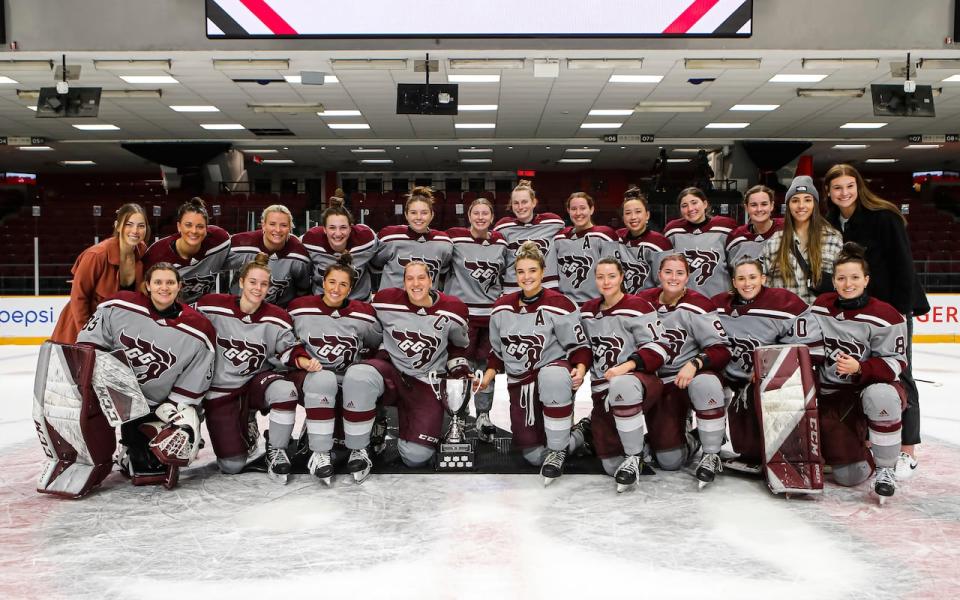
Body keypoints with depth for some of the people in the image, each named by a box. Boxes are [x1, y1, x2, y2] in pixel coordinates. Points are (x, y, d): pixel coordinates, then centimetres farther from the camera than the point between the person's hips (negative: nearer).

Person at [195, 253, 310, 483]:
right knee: (232, 466, -8)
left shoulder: (277, 319, -7)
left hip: (257, 379, 1)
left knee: (285, 390, -37)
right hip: (220, 388, -1)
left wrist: (302, 360, -23)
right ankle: (245, 425, 29)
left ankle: (276, 451, -13)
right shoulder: (211, 306, -11)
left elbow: (287, 349, -2)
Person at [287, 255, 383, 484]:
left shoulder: (363, 314, 2)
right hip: (311, 376, -1)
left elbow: (377, 345, 13)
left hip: (351, 376, 1)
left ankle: (358, 450, -14)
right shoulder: (300, 309, -1)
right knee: (323, 380, -38)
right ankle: (320, 453, -21)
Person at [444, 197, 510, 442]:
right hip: (462, 310, -3)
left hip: (493, 312, 4)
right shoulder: (454, 238, -5)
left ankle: (483, 416, 21)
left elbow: (507, 273, 20)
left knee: (487, 366, 10)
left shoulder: (500, 242, 7)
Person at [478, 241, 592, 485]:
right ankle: (580, 433, 22)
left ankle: (557, 451, -26)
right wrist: (488, 375, 2)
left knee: (553, 376, -44)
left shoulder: (558, 305, -10)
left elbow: (579, 345, -5)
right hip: (519, 383, 4)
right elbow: (497, 349, 16)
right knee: (533, 455, -8)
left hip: (554, 369, -4)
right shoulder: (501, 307, 5)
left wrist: (580, 369, -23)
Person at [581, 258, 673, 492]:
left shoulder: (637, 307, -9)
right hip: (603, 390, 5)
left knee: (622, 386, -44)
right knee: (611, 466, 0)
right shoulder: (587, 311, 12)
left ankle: (635, 456, -24)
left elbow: (658, 349, -14)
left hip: (639, 379, -5)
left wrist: (627, 366, -27)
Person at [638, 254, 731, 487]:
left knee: (706, 383, -41)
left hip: (691, 375, -2)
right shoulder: (643, 302, -2)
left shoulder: (697, 306, -13)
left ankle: (711, 455, -17)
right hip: (657, 382, 2)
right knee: (669, 461, -9)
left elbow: (721, 350, -16)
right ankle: (689, 441, 31)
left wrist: (694, 364, -31)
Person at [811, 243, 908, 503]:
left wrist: (859, 368, -27)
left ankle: (886, 469, -20)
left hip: (876, 385, -2)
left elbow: (895, 363, -11)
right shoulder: (820, 307, 1)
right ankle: (858, 440, 27)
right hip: (833, 395, 2)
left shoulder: (885, 316, -12)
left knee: (878, 395, -43)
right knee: (849, 476, -10)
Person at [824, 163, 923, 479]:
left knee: (899, 376, 0)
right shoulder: (830, 224, 1)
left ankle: (907, 451, 7)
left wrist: (901, 309, -17)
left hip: (892, 306, -5)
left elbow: (903, 264, -14)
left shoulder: (884, 216, -14)